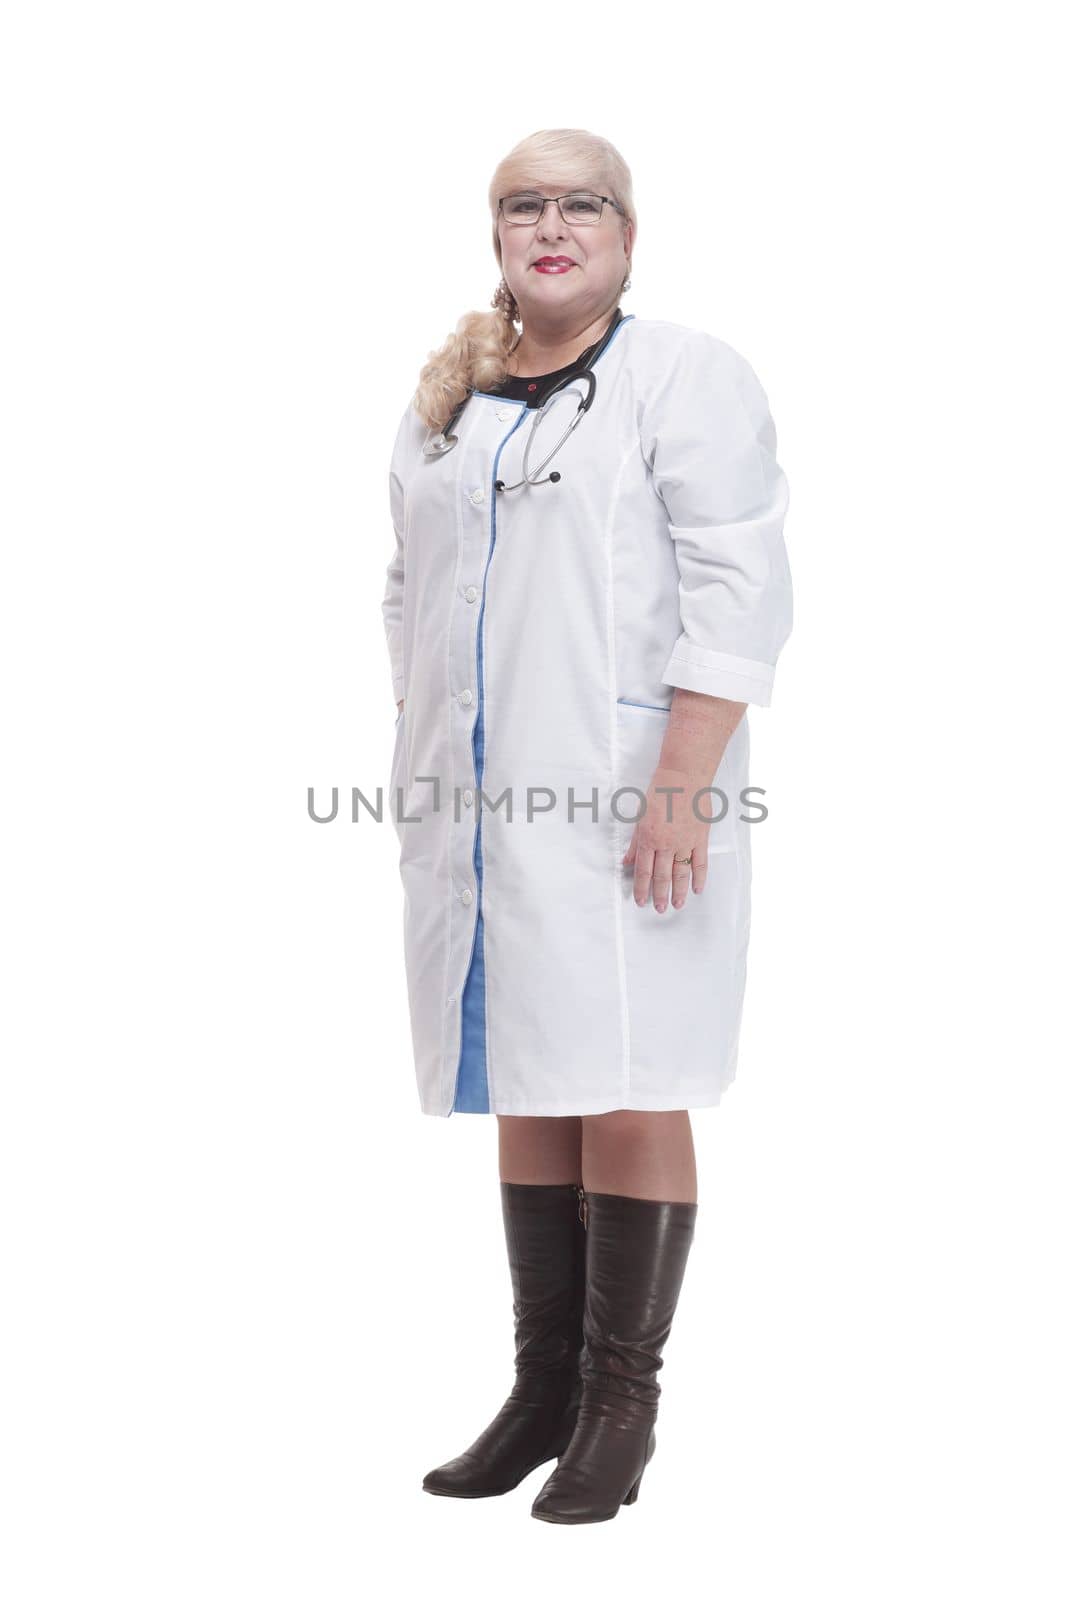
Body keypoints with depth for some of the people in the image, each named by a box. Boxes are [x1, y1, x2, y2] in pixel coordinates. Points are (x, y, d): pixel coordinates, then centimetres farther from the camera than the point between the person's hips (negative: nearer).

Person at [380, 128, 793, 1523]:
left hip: (624, 804, -6)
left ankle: (622, 1403, 8)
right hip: (481, 809, 6)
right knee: (527, 1095, 9)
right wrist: (419, 760, 15)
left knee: (626, 1097, -3)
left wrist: (681, 786, -18)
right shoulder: (448, 401, 18)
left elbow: (735, 595, -10)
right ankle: (542, 1388, 18)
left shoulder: (684, 375, -2)